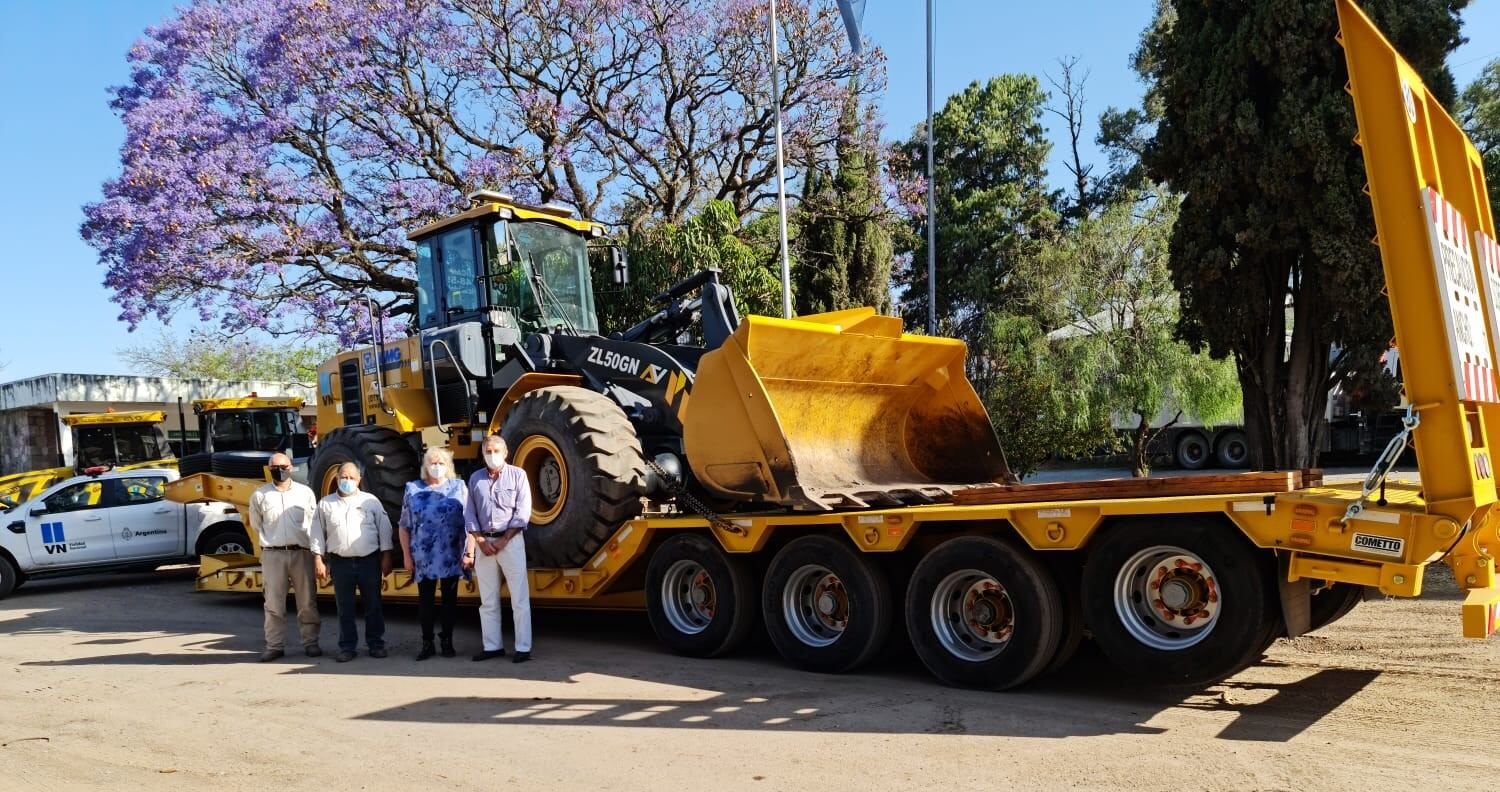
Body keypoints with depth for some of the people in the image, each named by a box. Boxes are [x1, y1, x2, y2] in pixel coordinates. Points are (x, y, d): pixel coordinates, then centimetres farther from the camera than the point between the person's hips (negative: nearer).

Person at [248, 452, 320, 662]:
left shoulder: (305, 492, 5)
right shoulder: (260, 495, 5)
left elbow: (314, 523, 9)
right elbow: (256, 525, 15)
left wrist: (315, 549, 7)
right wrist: (271, 542, 14)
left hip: (301, 552, 0)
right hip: (272, 554, 0)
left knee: (307, 601, 4)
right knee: (274, 603, 3)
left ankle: (310, 642, 13)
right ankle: (274, 646, 10)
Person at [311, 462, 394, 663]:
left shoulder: (371, 501, 3)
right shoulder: (325, 504, 6)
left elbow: (384, 529, 3)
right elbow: (317, 534, 7)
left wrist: (386, 557, -1)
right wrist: (319, 560, 1)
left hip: (369, 561, -1)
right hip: (340, 563, 1)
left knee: (373, 605, 5)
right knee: (344, 608, 6)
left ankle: (376, 644, 16)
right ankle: (347, 647, 15)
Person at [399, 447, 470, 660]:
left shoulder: (459, 487, 4)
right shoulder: (413, 490, 7)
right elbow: (404, 526, 8)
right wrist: (407, 555, 3)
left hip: (452, 556, -1)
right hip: (423, 557, 1)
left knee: (450, 599, 7)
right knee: (425, 600, 5)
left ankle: (447, 641, 17)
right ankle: (427, 644, 15)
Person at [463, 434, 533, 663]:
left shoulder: (517, 475, 0)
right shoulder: (475, 478, 11)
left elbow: (523, 512, -6)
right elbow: (469, 514, 8)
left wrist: (504, 541, -12)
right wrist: (480, 541, -5)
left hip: (511, 540, -4)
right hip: (483, 542, 4)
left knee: (520, 598, -4)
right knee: (488, 600, 9)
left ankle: (523, 648, 0)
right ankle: (492, 646, 17)